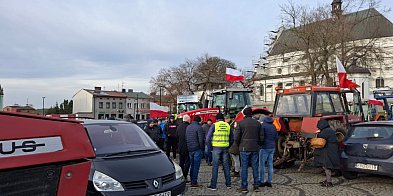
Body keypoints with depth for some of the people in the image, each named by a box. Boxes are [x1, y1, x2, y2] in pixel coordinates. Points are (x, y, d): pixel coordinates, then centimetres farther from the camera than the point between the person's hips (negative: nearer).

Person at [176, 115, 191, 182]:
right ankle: (185, 177, 1)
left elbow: (176, 137, 12)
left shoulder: (179, 127, 4)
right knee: (187, 163, 2)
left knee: (181, 162, 16)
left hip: (180, 147, 6)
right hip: (187, 148, -6)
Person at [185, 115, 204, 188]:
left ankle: (192, 181, 21)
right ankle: (194, 183, -1)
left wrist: (188, 147, 15)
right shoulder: (199, 127, -12)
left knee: (192, 166, 15)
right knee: (196, 166, -2)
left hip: (190, 149, 7)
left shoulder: (188, 127, 10)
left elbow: (186, 138, 13)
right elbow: (201, 139, -16)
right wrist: (202, 147, -3)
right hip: (197, 149, -7)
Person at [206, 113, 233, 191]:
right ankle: (228, 184, 20)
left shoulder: (214, 125, -3)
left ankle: (213, 185, 5)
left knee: (215, 166, 2)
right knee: (226, 166, 13)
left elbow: (208, 138, -6)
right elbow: (231, 138, 12)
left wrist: (210, 147, 4)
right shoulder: (228, 125, 7)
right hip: (225, 148, 3)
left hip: (216, 147, -3)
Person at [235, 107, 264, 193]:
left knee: (244, 167, 2)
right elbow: (261, 137, 4)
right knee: (255, 167, 11)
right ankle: (256, 186, 16)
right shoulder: (258, 123, 5)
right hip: (255, 149, 3)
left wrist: (239, 145, 11)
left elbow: (236, 138, -6)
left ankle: (244, 187, 7)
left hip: (244, 148, -3)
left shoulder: (241, 123, -6)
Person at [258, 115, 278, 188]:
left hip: (264, 147, -7)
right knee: (270, 164, 9)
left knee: (262, 165, 1)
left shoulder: (263, 125, -9)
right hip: (272, 147, 7)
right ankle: (269, 182, 13)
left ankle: (261, 181, 4)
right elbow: (277, 137, 12)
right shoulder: (273, 126, 12)